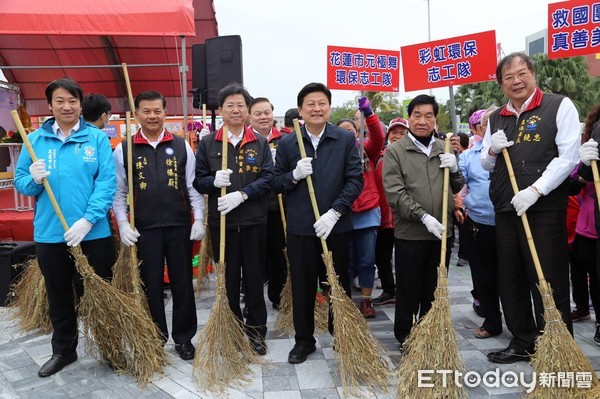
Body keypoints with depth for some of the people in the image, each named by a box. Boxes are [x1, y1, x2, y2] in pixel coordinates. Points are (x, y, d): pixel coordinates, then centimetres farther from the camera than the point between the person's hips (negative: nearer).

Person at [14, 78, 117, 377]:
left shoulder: (97, 138, -3)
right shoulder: (35, 140, 5)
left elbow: (107, 183, -10)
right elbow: (20, 183, 7)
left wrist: (87, 220, -19)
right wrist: (34, 179, -16)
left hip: (93, 234, -2)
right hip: (49, 235, 3)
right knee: (59, 296, 17)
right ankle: (63, 350, 35)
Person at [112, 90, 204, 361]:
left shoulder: (181, 146, 6)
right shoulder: (124, 150, 5)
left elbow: (193, 186, 6)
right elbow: (118, 192, 6)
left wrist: (199, 219, -2)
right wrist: (123, 225, -3)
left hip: (179, 226, 1)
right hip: (144, 229, 0)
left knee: (182, 284, 8)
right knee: (151, 286, 9)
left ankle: (183, 338, 23)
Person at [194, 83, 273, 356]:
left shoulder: (260, 143, 5)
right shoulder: (207, 143, 5)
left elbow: (268, 179, -4)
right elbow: (198, 180, 5)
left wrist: (241, 195, -18)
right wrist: (214, 181, -18)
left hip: (254, 221, 0)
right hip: (221, 221, 0)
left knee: (254, 277, 8)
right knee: (228, 279, 8)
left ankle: (256, 331, 22)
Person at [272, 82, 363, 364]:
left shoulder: (346, 139, 0)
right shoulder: (287, 144, 3)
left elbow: (355, 180, -5)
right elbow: (276, 183, 5)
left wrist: (335, 213, -15)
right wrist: (295, 175, -16)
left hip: (336, 225, 0)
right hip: (300, 227, 1)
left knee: (339, 285, 12)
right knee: (302, 286, 10)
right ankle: (304, 340, 27)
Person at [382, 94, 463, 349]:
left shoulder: (443, 149, 12)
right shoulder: (395, 151, -3)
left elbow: (457, 189, 17)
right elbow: (394, 193, -12)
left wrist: (454, 169, -4)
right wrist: (423, 216, -20)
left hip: (441, 232, 5)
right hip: (410, 234, -4)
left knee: (435, 290, 15)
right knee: (408, 291, 5)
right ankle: (404, 338, 22)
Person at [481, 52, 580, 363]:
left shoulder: (559, 106, 0)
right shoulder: (496, 119, 15)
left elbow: (568, 157, -9)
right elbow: (486, 165, 21)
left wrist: (534, 190, -18)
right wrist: (491, 150, -1)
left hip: (545, 209, -5)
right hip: (505, 210, 6)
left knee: (549, 282, 0)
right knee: (511, 280, 11)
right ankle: (522, 341, 26)